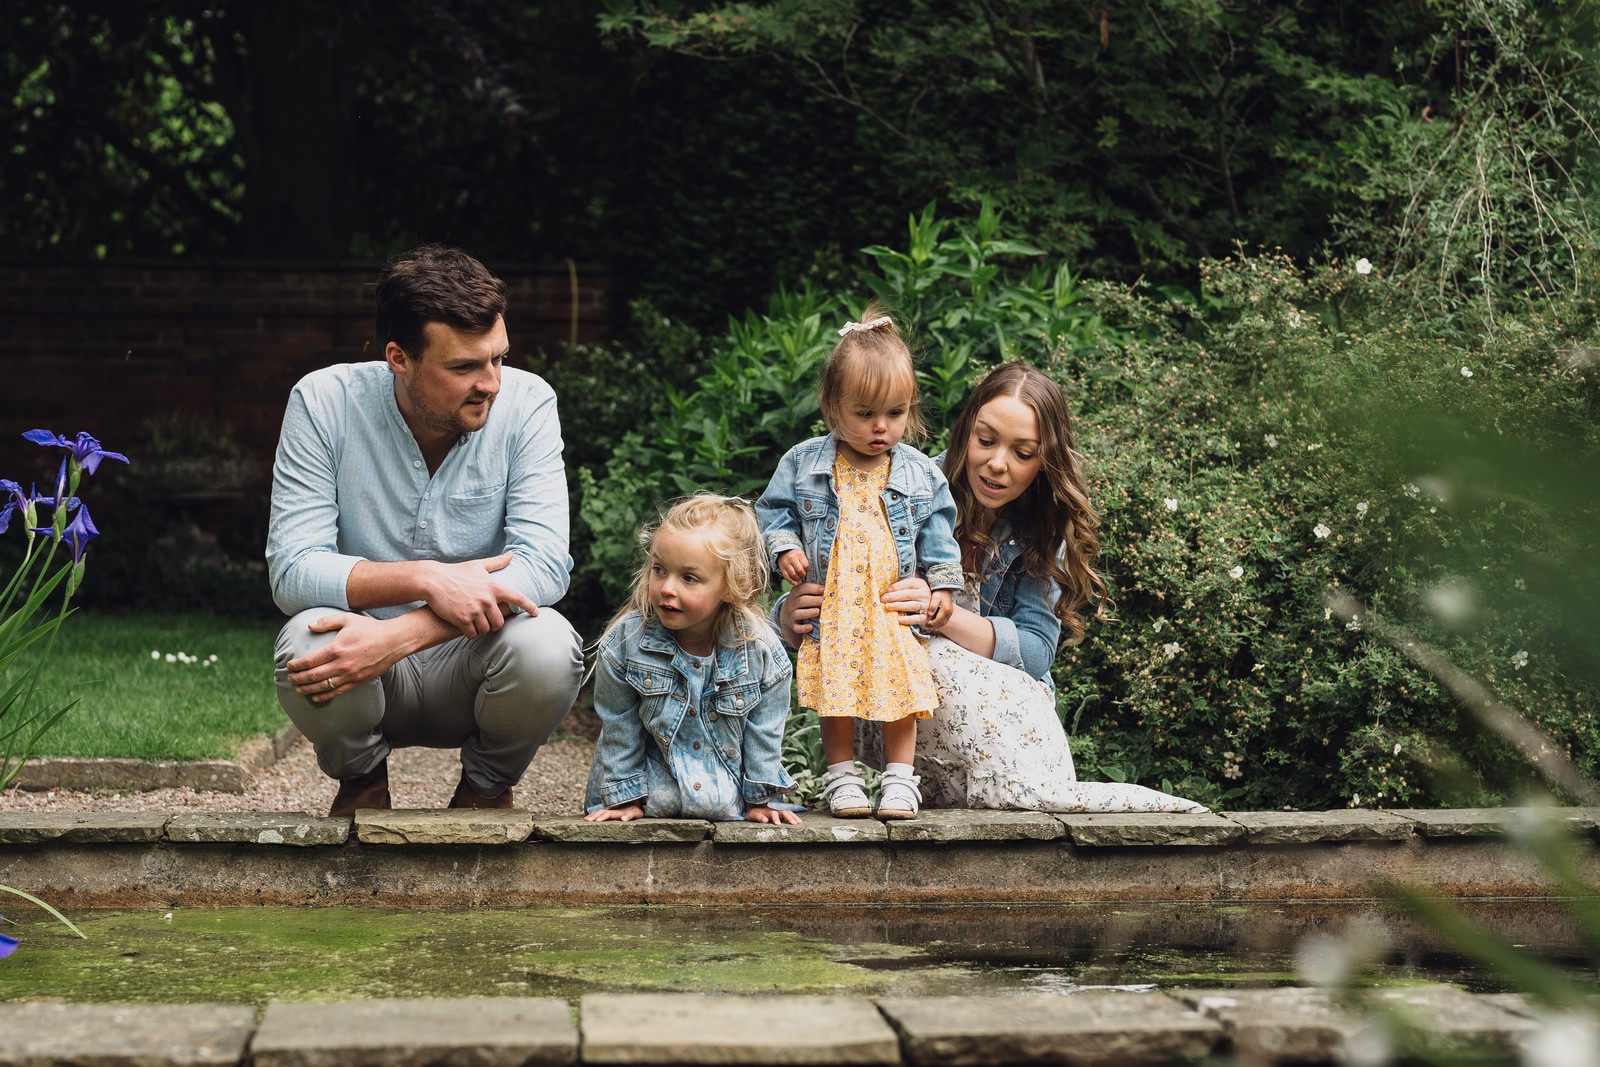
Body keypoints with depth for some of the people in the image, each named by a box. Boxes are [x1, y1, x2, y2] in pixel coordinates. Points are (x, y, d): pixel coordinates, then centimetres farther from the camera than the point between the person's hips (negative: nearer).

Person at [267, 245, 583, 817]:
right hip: (364, 683, 0)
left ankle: (487, 782, 4)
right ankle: (362, 780, 3)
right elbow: (292, 569, -18)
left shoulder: (526, 403, -12)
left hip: (474, 668, 0)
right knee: (306, 640, -33)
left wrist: (399, 633, -33)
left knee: (547, 645, -32)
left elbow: (544, 564, -22)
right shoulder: (324, 402, -12)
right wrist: (427, 579, -34)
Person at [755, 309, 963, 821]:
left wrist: (942, 584, 3)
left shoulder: (920, 473, 2)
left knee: (901, 688, -1)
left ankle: (900, 777, 10)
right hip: (832, 609, -1)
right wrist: (784, 546, -11)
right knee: (836, 693, 2)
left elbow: (938, 534, 9)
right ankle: (843, 776, 14)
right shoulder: (803, 464, -2)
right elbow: (774, 510, 6)